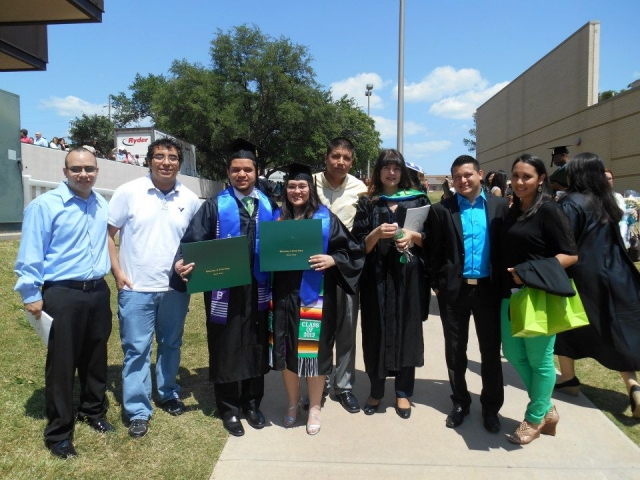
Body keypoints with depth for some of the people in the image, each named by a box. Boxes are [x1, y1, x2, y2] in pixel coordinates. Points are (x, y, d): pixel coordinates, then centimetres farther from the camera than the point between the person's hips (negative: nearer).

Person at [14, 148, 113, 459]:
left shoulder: (102, 205, 8)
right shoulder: (44, 205, -10)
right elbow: (30, 255, -9)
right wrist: (31, 295, -10)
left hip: (99, 292, 6)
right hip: (62, 295, -5)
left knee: (96, 359, 18)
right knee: (61, 364, 4)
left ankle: (93, 411, 39)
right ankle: (58, 433, 20)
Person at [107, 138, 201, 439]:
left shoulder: (190, 199, 3)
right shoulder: (128, 192, -4)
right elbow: (108, 233, -1)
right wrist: (117, 272, -7)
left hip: (176, 288, 3)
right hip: (136, 288, -2)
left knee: (171, 345, 16)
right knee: (136, 349, 3)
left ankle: (168, 394, 36)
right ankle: (138, 411, 16)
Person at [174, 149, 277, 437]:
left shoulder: (269, 207, 8)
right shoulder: (215, 206, 0)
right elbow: (193, 240, -7)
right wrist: (181, 262, -26)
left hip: (258, 289, 3)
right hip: (224, 290, -2)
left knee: (256, 348, 13)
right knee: (226, 350, 7)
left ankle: (252, 404, 30)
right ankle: (229, 409, 24)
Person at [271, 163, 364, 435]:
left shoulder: (326, 219, -1)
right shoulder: (278, 218, 8)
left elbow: (353, 252, -2)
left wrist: (332, 260, -18)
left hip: (315, 296, -3)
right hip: (285, 295, 4)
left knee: (314, 350, 3)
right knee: (286, 349, 11)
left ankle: (315, 407, 23)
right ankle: (292, 403, 31)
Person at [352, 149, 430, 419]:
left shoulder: (418, 200, 8)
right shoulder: (367, 203, 5)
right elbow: (360, 245, -1)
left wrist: (414, 236, -12)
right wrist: (377, 233, -19)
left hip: (409, 277, 1)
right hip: (377, 277, 0)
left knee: (407, 331, 5)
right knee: (377, 332, 3)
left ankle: (403, 392, 18)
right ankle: (376, 390, 19)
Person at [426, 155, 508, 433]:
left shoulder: (500, 206, 3)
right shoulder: (441, 210, 0)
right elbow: (433, 252, 1)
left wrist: (505, 282, 0)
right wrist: (436, 285, -2)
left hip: (489, 288, 1)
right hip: (454, 290, 0)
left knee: (491, 350, 10)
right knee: (455, 350, 11)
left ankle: (491, 407, 27)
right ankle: (460, 403, 28)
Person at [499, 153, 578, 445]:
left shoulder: (548, 210, -11)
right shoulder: (513, 211, 10)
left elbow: (570, 255, -13)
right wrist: (507, 282, 7)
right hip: (511, 293, 8)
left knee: (539, 359, 6)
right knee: (513, 353, 14)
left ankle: (536, 418, 25)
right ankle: (546, 409, 33)